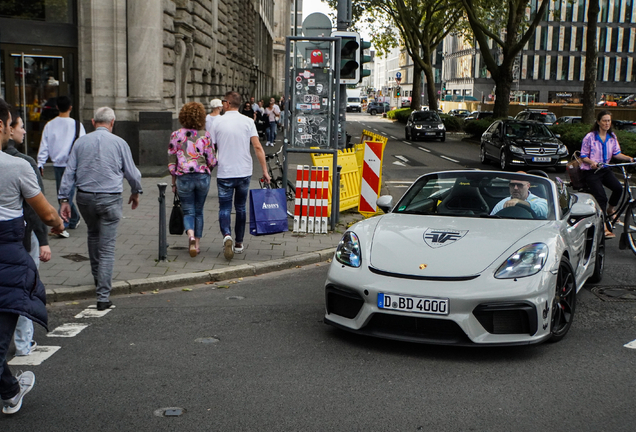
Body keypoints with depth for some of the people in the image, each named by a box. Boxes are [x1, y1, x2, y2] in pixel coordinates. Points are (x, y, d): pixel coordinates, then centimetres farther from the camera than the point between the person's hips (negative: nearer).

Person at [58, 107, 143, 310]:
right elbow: (132, 172, 3)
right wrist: (136, 192, 20)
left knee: (93, 235, 28)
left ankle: (97, 277, 39)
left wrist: (64, 199, 5)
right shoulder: (119, 143, -3)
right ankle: (103, 296, -4)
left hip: (85, 197, 3)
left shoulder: (81, 142, 3)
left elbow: (69, 172, 2)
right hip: (110, 198, -3)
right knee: (107, 247, -1)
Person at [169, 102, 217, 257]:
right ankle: (197, 243, 19)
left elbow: (171, 161, 1)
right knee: (199, 211, 15)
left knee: (188, 211, 6)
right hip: (202, 176, 1)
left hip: (183, 177, 0)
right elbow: (212, 161, -3)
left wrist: (174, 182, 10)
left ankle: (191, 235, -22)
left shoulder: (176, 135, -2)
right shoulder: (205, 136, -4)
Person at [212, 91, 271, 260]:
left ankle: (227, 235, -24)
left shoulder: (217, 123, -3)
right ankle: (239, 243, 23)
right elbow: (258, 147, -7)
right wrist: (265, 170, -2)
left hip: (224, 174, -2)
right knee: (241, 207, 16)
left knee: (225, 208, 3)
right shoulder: (247, 122, -1)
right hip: (244, 172, 2)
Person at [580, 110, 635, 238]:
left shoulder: (612, 137, 6)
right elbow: (583, 156, -7)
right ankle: (604, 227, -12)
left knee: (618, 188, -22)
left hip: (605, 170, 4)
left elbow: (616, 154, 8)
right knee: (601, 197, -18)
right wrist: (592, 162, -26)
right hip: (591, 171, -4)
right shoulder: (590, 137, -8)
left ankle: (610, 209, 7)